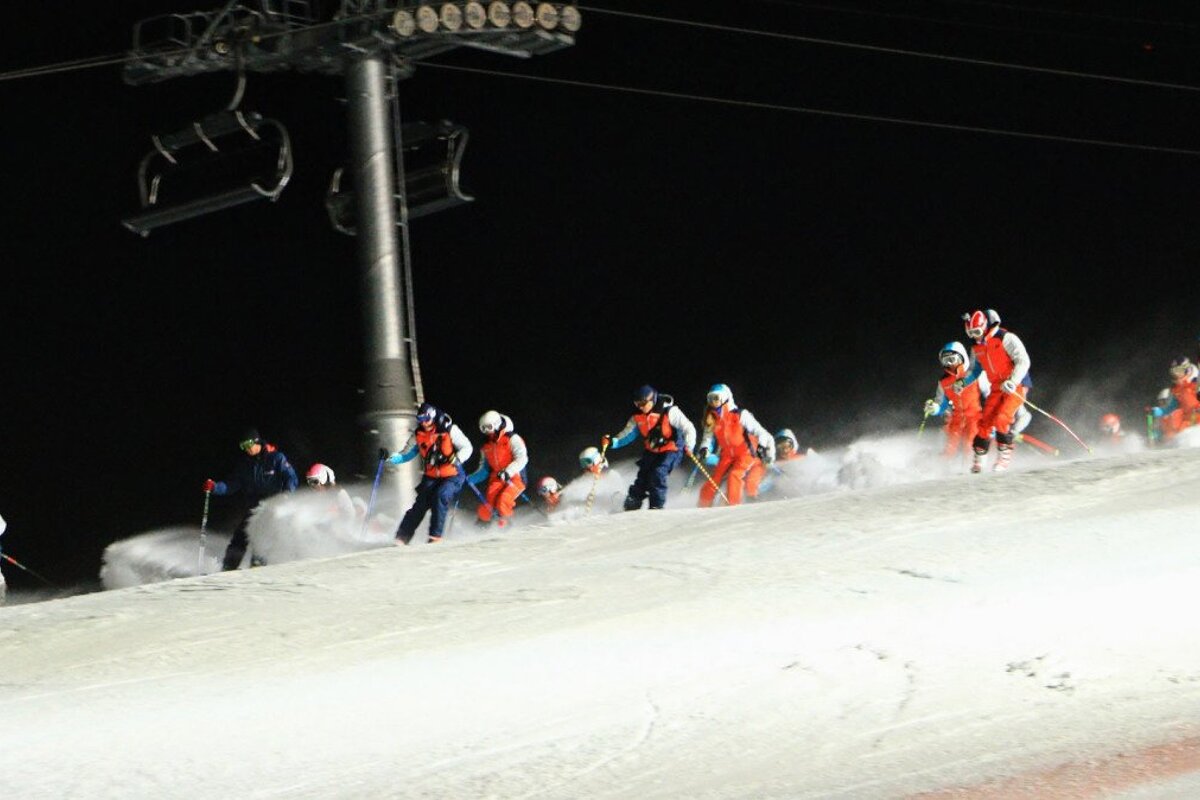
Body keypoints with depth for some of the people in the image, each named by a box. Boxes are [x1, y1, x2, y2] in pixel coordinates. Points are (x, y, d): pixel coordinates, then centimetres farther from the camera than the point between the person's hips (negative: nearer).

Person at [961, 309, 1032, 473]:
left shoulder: (1006, 339, -15)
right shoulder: (977, 348, 7)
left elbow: (1023, 361, -19)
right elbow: (974, 370, 21)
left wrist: (1012, 382, -30)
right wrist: (963, 382, 4)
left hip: (1016, 386, -6)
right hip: (997, 387, 6)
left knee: (1001, 419, -22)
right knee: (985, 421, -5)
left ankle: (1004, 457, -11)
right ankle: (978, 460, 5)